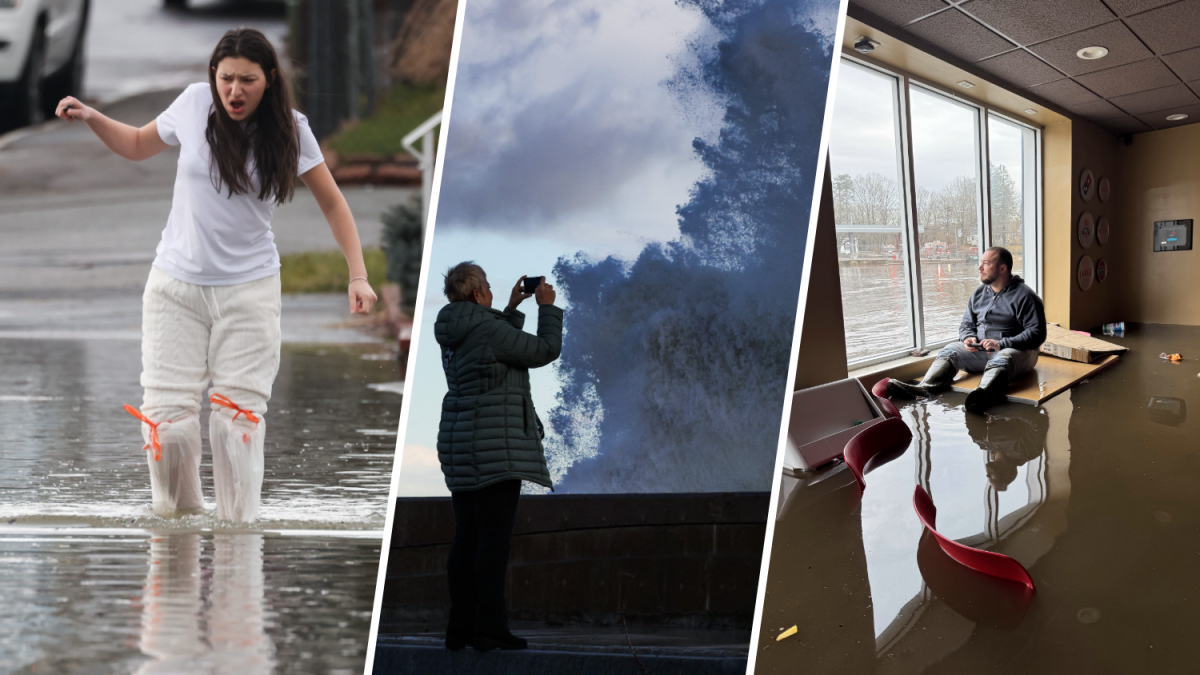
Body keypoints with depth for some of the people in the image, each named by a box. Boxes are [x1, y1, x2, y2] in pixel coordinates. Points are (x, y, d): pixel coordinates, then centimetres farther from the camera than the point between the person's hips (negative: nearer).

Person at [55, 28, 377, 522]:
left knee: (239, 414, -5)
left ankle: (237, 524, 8)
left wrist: (358, 275, -6)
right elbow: (138, 146, 18)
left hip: (249, 288, -1)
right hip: (176, 283, 2)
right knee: (166, 412, -3)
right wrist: (91, 118, 2)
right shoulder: (194, 103, -1)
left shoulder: (289, 130, -5)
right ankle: (175, 517, 17)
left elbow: (333, 204, 2)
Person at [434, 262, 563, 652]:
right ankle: (490, 629, -4)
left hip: (460, 443, 9)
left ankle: (460, 628, 14)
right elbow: (545, 350, -7)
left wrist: (512, 308, 28)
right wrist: (547, 307, 5)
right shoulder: (488, 328, -14)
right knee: (494, 538, -6)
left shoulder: (453, 332, 13)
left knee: (467, 538, 10)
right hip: (495, 444, -9)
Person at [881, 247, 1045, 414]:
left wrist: (1001, 344, -23)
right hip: (981, 349, 7)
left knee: (1001, 359, -39)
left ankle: (982, 395, -72)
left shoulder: (1025, 296, -6)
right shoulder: (979, 293, 15)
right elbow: (966, 324, 20)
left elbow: (1037, 334, -12)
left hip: (1017, 351, -6)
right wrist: (968, 338, -6)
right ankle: (925, 388, -42)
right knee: (950, 350, -16)